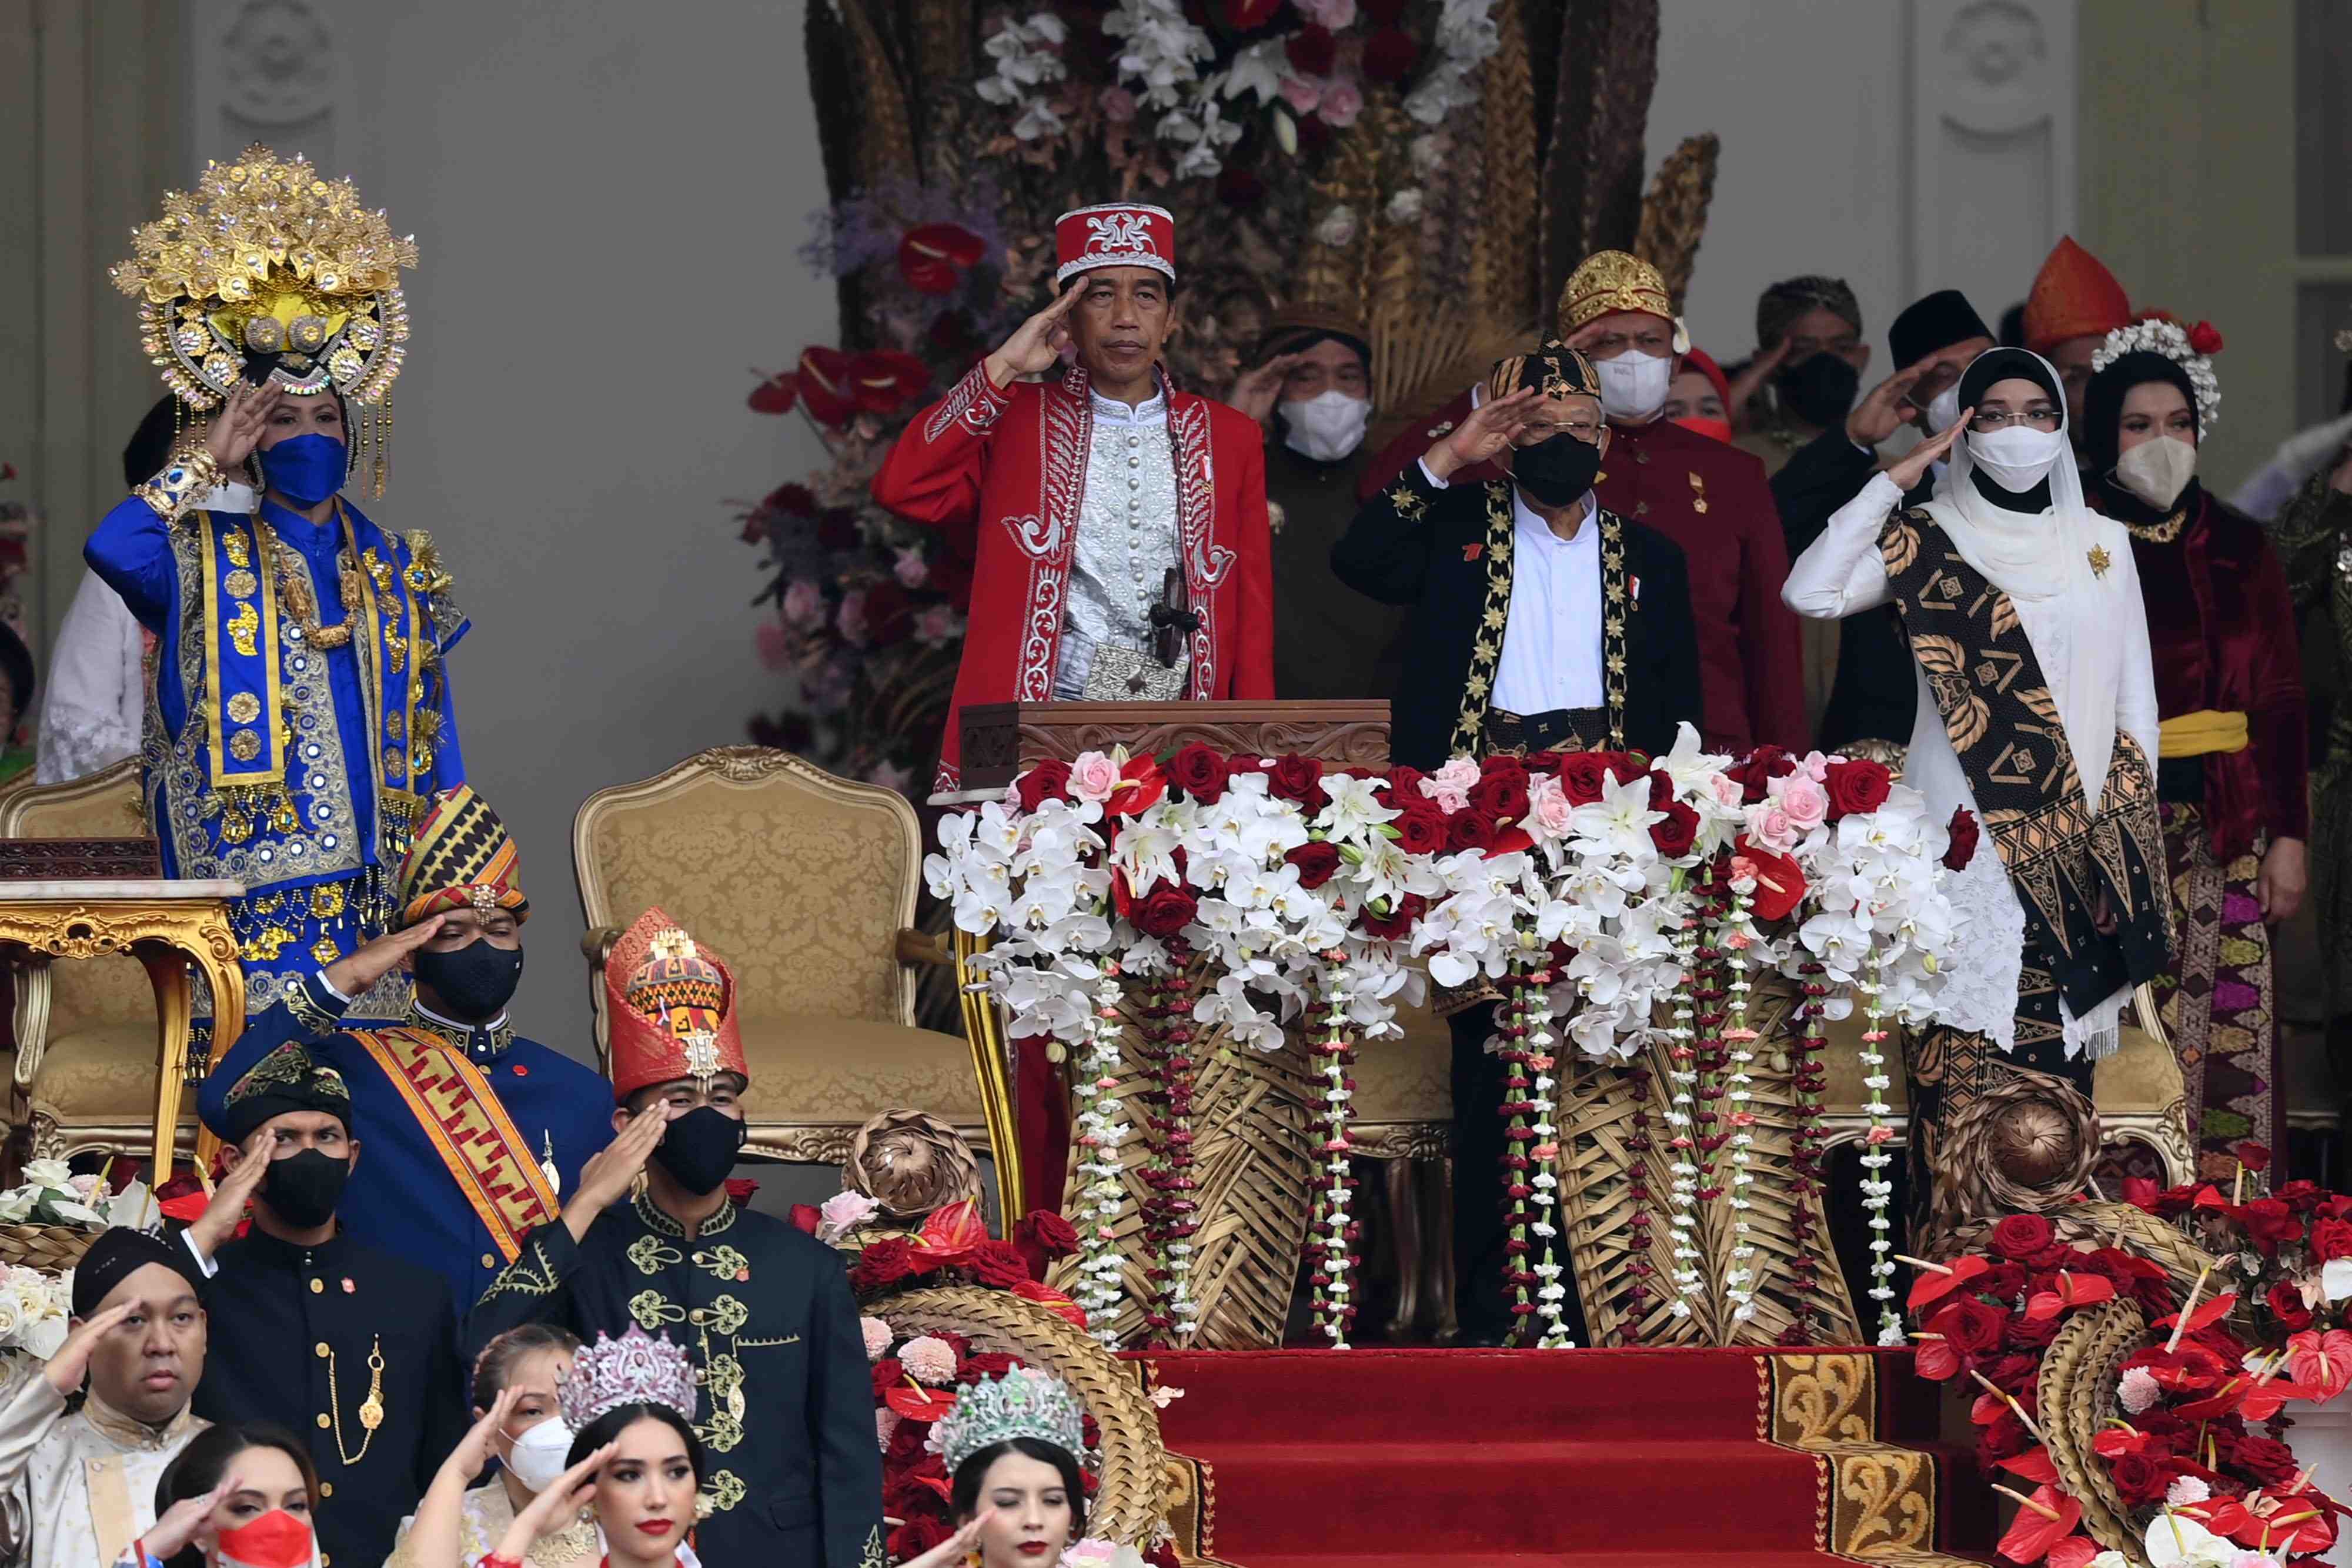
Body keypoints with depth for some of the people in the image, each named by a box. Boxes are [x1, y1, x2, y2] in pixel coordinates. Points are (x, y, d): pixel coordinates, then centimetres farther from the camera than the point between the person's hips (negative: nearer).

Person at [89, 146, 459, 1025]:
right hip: (250, 908, -3)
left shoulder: (398, 575, 17)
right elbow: (111, 549, -19)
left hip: (381, 902, 3)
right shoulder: (203, 564, 5)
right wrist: (210, 464, -8)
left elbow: (436, 750, 18)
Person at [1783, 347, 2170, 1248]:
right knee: (1963, 1056, -9)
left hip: (2074, 837, 2)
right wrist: (1894, 483, -7)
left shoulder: (2100, 545, 12)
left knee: (2058, 1058, -2)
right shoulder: (1926, 542, 5)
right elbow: (1810, 592, -10)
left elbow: (2133, 695, 14)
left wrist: (2135, 821, 7)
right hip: (1967, 835, -2)